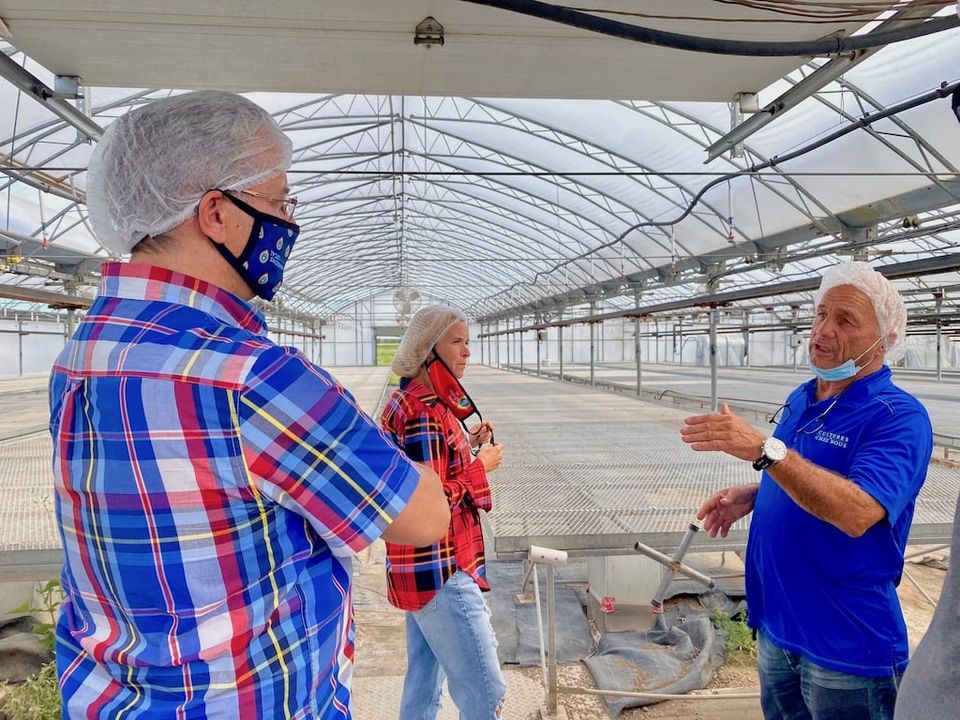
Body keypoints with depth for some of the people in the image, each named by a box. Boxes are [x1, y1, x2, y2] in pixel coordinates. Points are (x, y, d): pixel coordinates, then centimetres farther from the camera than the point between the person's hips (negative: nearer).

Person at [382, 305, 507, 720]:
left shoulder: (409, 400, 9)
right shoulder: (426, 413, -21)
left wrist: (466, 444, 7)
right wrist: (480, 466, -14)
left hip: (419, 566, 10)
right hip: (439, 569, -10)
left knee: (424, 681, 20)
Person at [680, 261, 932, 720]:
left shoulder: (898, 417, -19)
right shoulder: (800, 399, 5)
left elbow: (857, 513, -34)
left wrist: (765, 450, -40)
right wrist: (751, 495, 1)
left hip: (846, 643, -7)